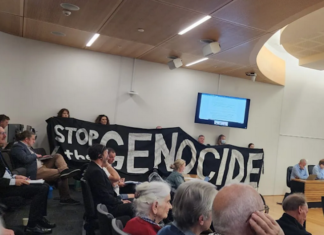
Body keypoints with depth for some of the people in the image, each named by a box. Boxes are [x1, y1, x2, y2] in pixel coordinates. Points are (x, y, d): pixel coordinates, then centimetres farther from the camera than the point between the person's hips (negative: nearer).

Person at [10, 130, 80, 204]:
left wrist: (41, 157, 13)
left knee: (58, 156, -7)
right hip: (34, 172, -10)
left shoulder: (27, 146, 21)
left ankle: (65, 171, -27)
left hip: (42, 166, 10)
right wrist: (35, 155, -6)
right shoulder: (17, 147, -8)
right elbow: (25, 159, -24)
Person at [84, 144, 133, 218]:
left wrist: (120, 200, 6)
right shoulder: (96, 171, -22)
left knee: (131, 203, 10)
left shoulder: (94, 168, 8)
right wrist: (121, 202, -9)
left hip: (103, 204, 10)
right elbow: (104, 195, -22)